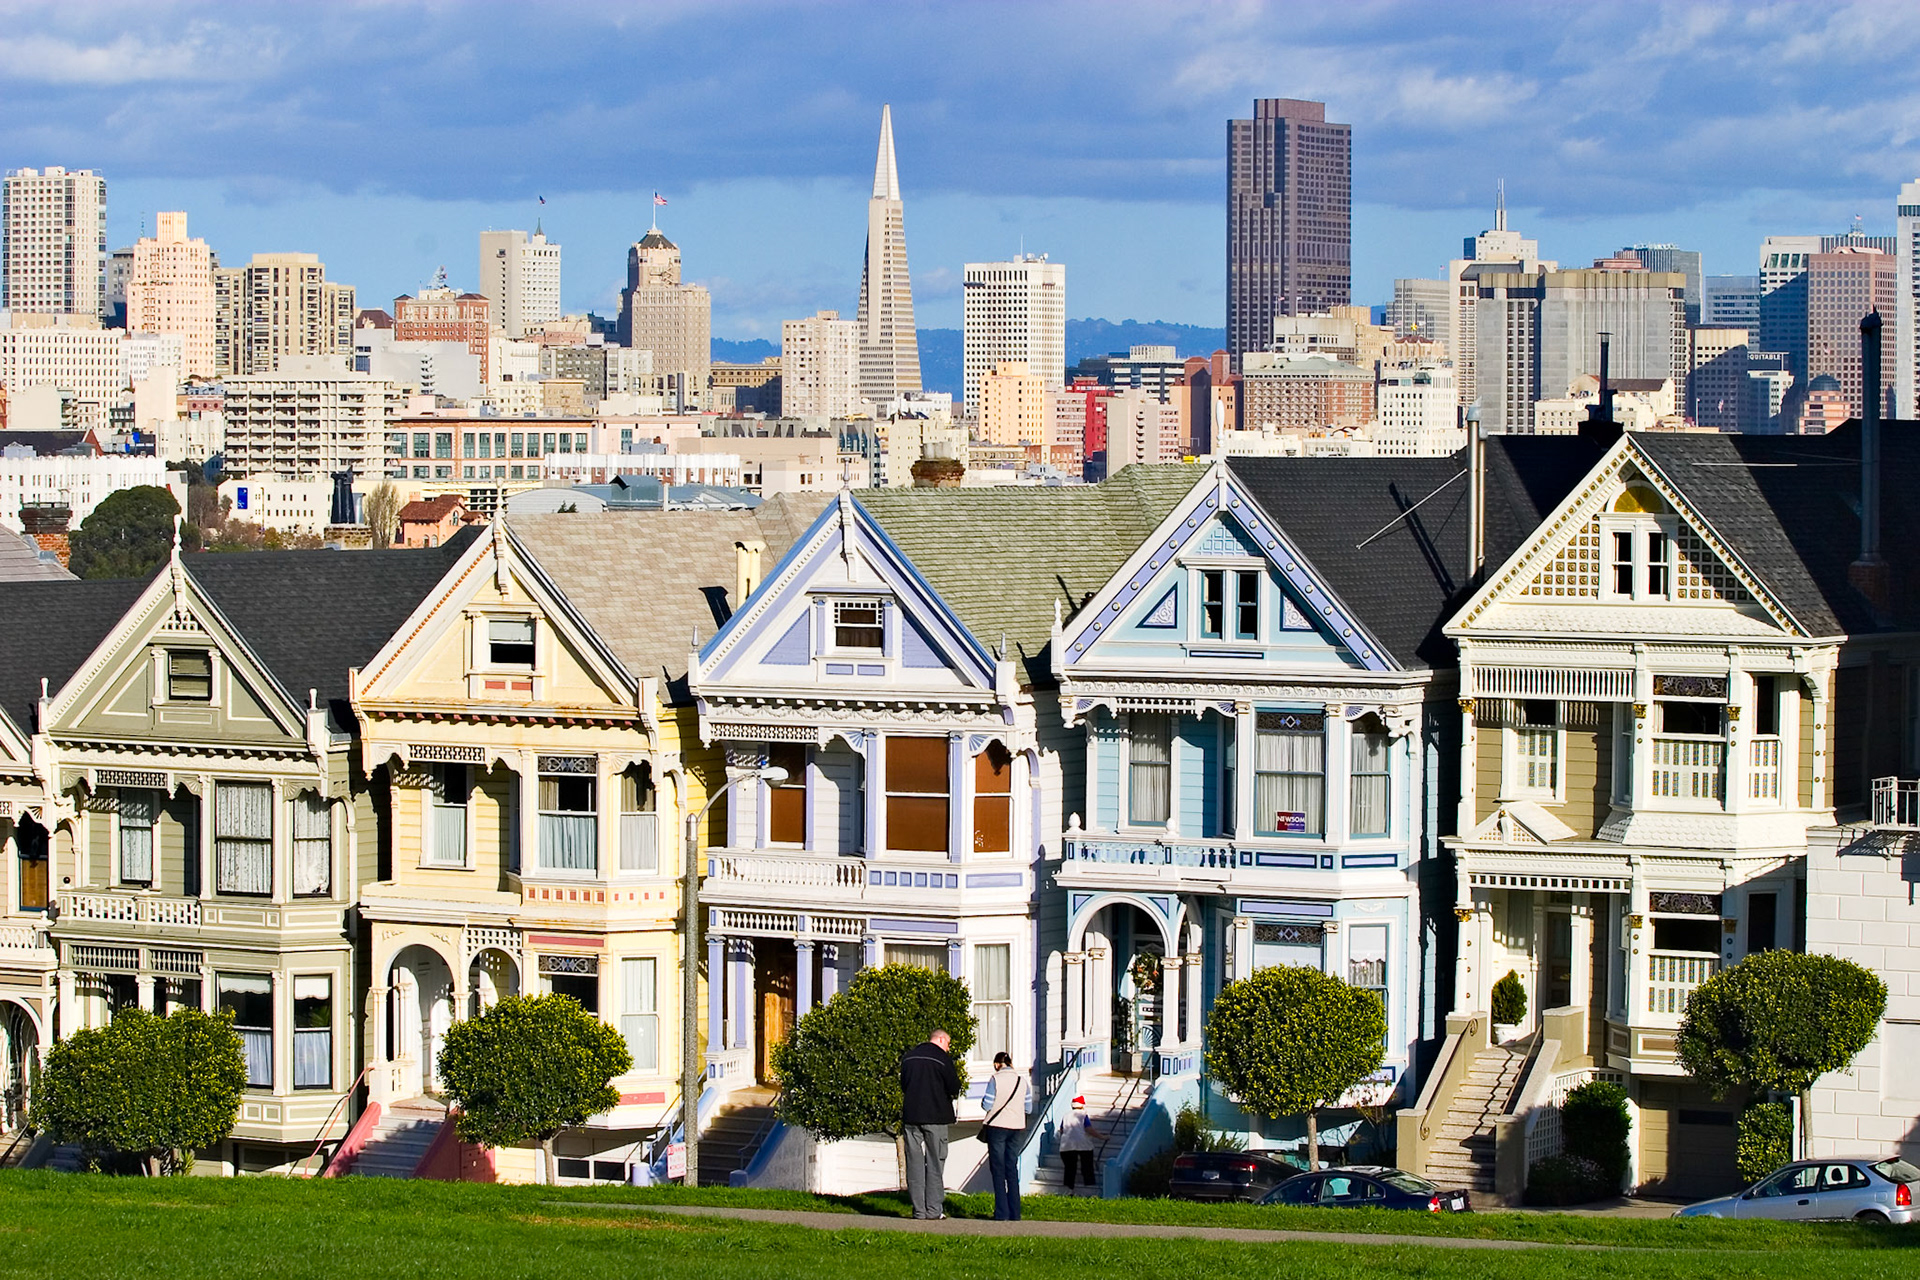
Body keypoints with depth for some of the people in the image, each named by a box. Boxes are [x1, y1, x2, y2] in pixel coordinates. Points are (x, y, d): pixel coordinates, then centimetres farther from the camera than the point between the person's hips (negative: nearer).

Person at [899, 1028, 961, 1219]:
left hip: (911, 1116, 4)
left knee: (914, 1162, 5)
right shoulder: (943, 1058, -6)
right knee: (935, 1162, 2)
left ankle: (919, 1210, 2)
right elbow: (954, 1088, -8)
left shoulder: (908, 1057, 11)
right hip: (935, 1117, -4)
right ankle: (934, 1209, -2)